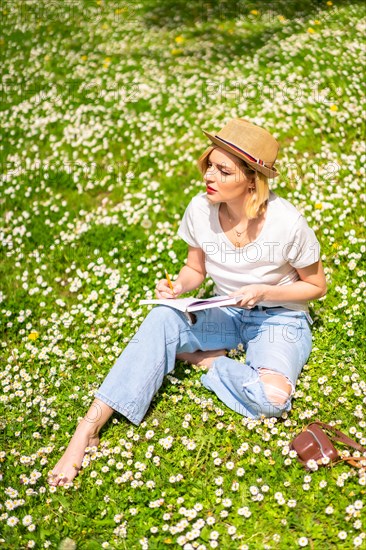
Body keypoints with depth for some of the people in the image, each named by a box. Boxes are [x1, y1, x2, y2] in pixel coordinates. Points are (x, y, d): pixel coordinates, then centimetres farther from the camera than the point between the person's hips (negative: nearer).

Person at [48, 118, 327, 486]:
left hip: (280, 316, -3)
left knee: (271, 399, -34)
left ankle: (207, 359, -5)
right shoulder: (200, 210, -13)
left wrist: (264, 292, -23)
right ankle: (89, 428, -27)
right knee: (162, 318, -28)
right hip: (226, 313, 4)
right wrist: (180, 285, -19)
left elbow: (316, 285, -7)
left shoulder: (287, 223, -23)